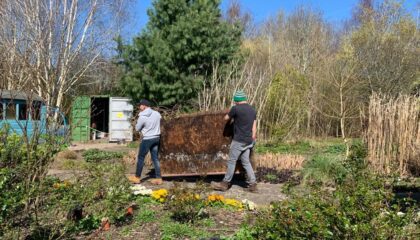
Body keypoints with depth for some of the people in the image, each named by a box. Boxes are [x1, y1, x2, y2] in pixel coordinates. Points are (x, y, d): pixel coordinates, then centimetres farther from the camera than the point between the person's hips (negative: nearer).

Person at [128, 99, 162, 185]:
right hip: (156, 138, 6)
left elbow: (137, 129, -5)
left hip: (147, 139, -5)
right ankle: (158, 178, 11)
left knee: (141, 157, 9)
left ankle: (137, 177, 19)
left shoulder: (142, 117, -17)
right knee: (155, 158, 10)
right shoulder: (157, 114, -1)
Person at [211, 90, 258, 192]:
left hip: (239, 140, -7)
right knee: (246, 162, 13)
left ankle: (225, 183, 12)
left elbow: (226, 118, 3)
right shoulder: (253, 110, 10)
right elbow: (254, 127, 11)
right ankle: (252, 184, 11)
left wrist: (232, 117, 23)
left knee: (232, 161, 3)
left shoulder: (236, 108, -12)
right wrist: (252, 139, 16)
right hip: (248, 141, 7)